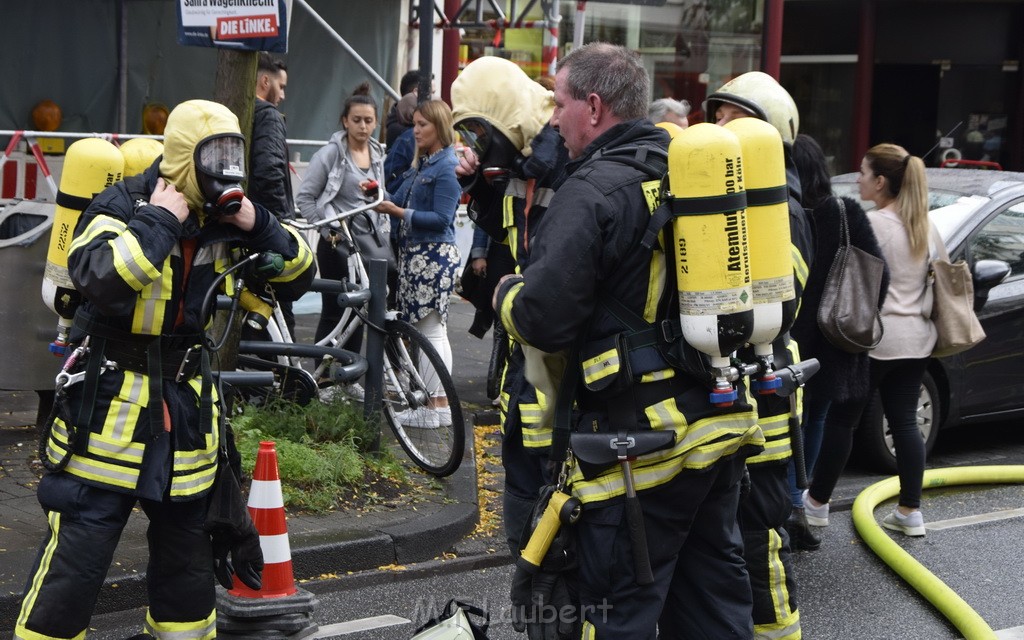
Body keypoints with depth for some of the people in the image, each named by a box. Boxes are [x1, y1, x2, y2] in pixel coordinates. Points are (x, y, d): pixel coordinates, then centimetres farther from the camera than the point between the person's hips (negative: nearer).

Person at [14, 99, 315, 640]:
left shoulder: (226, 218, 4)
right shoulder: (122, 205, -13)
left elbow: (298, 266, 9)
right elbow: (97, 277, -32)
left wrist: (258, 225, -9)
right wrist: (158, 221, -25)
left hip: (186, 407, 6)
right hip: (108, 406, -6)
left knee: (187, 549, 17)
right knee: (76, 553, -7)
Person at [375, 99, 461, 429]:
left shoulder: (447, 167, -12)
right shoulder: (422, 165, 18)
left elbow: (441, 219, -18)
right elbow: (402, 200, 14)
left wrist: (398, 212, -19)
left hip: (433, 256, -10)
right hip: (414, 252, 10)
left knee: (430, 330, -7)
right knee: (433, 330, 12)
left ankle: (433, 407, -4)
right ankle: (441, 403, 17)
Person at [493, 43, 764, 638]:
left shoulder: (592, 192, -16)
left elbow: (543, 320, -20)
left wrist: (506, 295, 0)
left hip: (642, 440, -8)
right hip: (722, 424, 8)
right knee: (713, 579, 19)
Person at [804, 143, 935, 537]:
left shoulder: (871, 224, -14)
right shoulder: (926, 227, 10)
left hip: (873, 337, -8)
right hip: (916, 338, 8)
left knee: (842, 420, 3)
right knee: (905, 422, 9)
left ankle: (816, 503, 13)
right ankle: (911, 512, 9)